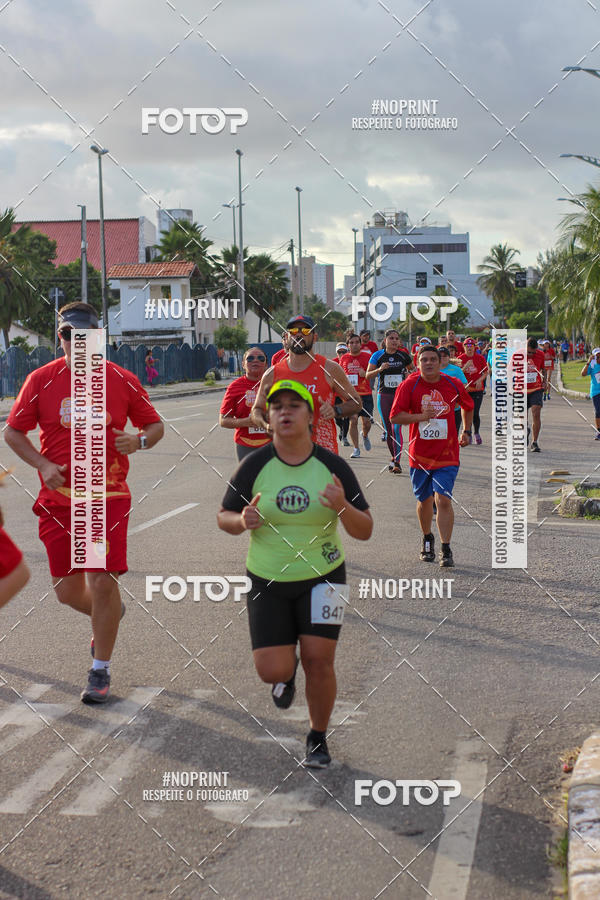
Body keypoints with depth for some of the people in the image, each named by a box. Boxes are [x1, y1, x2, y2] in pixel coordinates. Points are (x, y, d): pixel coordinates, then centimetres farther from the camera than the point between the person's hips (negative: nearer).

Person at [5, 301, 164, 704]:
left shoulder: (122, 380, 0)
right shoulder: (42, 380, 0)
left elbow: (155, 425, 10)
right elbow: (13, 432, 6)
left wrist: (139, 440, -14)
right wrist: (43, 464, -10)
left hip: (108, 497, -2)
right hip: (57, 499, 2)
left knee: (103, 582, -9)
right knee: (68, 590, 4)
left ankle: (101, 670, 9)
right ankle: (109, 613, 40)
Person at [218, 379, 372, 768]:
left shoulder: (334, 466, -11)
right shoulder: (254, 466, -11)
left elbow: (365, 531, -9)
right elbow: (224, 517, 0)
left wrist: (342, 506, -30)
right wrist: (243, 521, -23)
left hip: (322, 576, 0)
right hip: (268, 580, 1)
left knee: (319, 661, -9)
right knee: (273, 673, -5)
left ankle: (318, 739, 16)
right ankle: (288, 666, 34)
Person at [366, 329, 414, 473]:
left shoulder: (403, 355, 3)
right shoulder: (378, 356, 1)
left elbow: (412, 368, 21)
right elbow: (368, 375, -1)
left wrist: (411, 373, -1)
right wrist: (379, 369, -18)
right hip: (384, 395, 1)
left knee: (396, 428, -13)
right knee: (387, 430, 8)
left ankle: (397, 462, -13)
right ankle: (393, 457, 26)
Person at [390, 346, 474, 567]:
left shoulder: (453, 385, 1)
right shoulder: (409, 385, -5)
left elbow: (468, 406, 22)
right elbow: (395, 416, -11)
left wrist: (466, 431, 19)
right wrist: (420, 416, -23)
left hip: (447, 455, 0)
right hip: (419, 454, 1)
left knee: (443, 499, -12)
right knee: (424, 500, 13)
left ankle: (446, 550, -8)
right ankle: (427, 540, 37)